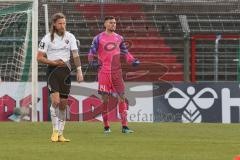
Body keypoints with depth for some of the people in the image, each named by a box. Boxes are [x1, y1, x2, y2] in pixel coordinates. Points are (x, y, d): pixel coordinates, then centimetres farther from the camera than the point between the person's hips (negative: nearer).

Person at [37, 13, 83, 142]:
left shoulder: (70, 37, 4)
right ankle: (55, 131, -9)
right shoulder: (47, 38, -5)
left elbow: (75, 55, 0)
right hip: (52, 71, -3)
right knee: (55, 101, -18)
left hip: (65, 71, 3)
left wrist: (79, 71, -10)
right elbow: (39, 57, -3)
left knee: (63, 104, 5)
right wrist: (53, 62, -15)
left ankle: (60, 134, 13)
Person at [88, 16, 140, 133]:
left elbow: (125, 52, 19)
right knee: (105, 98, 0)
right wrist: (92, 60, -17)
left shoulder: (119, 38, 12)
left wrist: (133, 60, 3)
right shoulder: (99, 38, 2)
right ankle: (106, 126, 9)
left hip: (117, 71, 3)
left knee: (122, 97, -4)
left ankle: (124, 126, -3)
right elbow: (92, 52, 3)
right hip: (104, 71, -3)